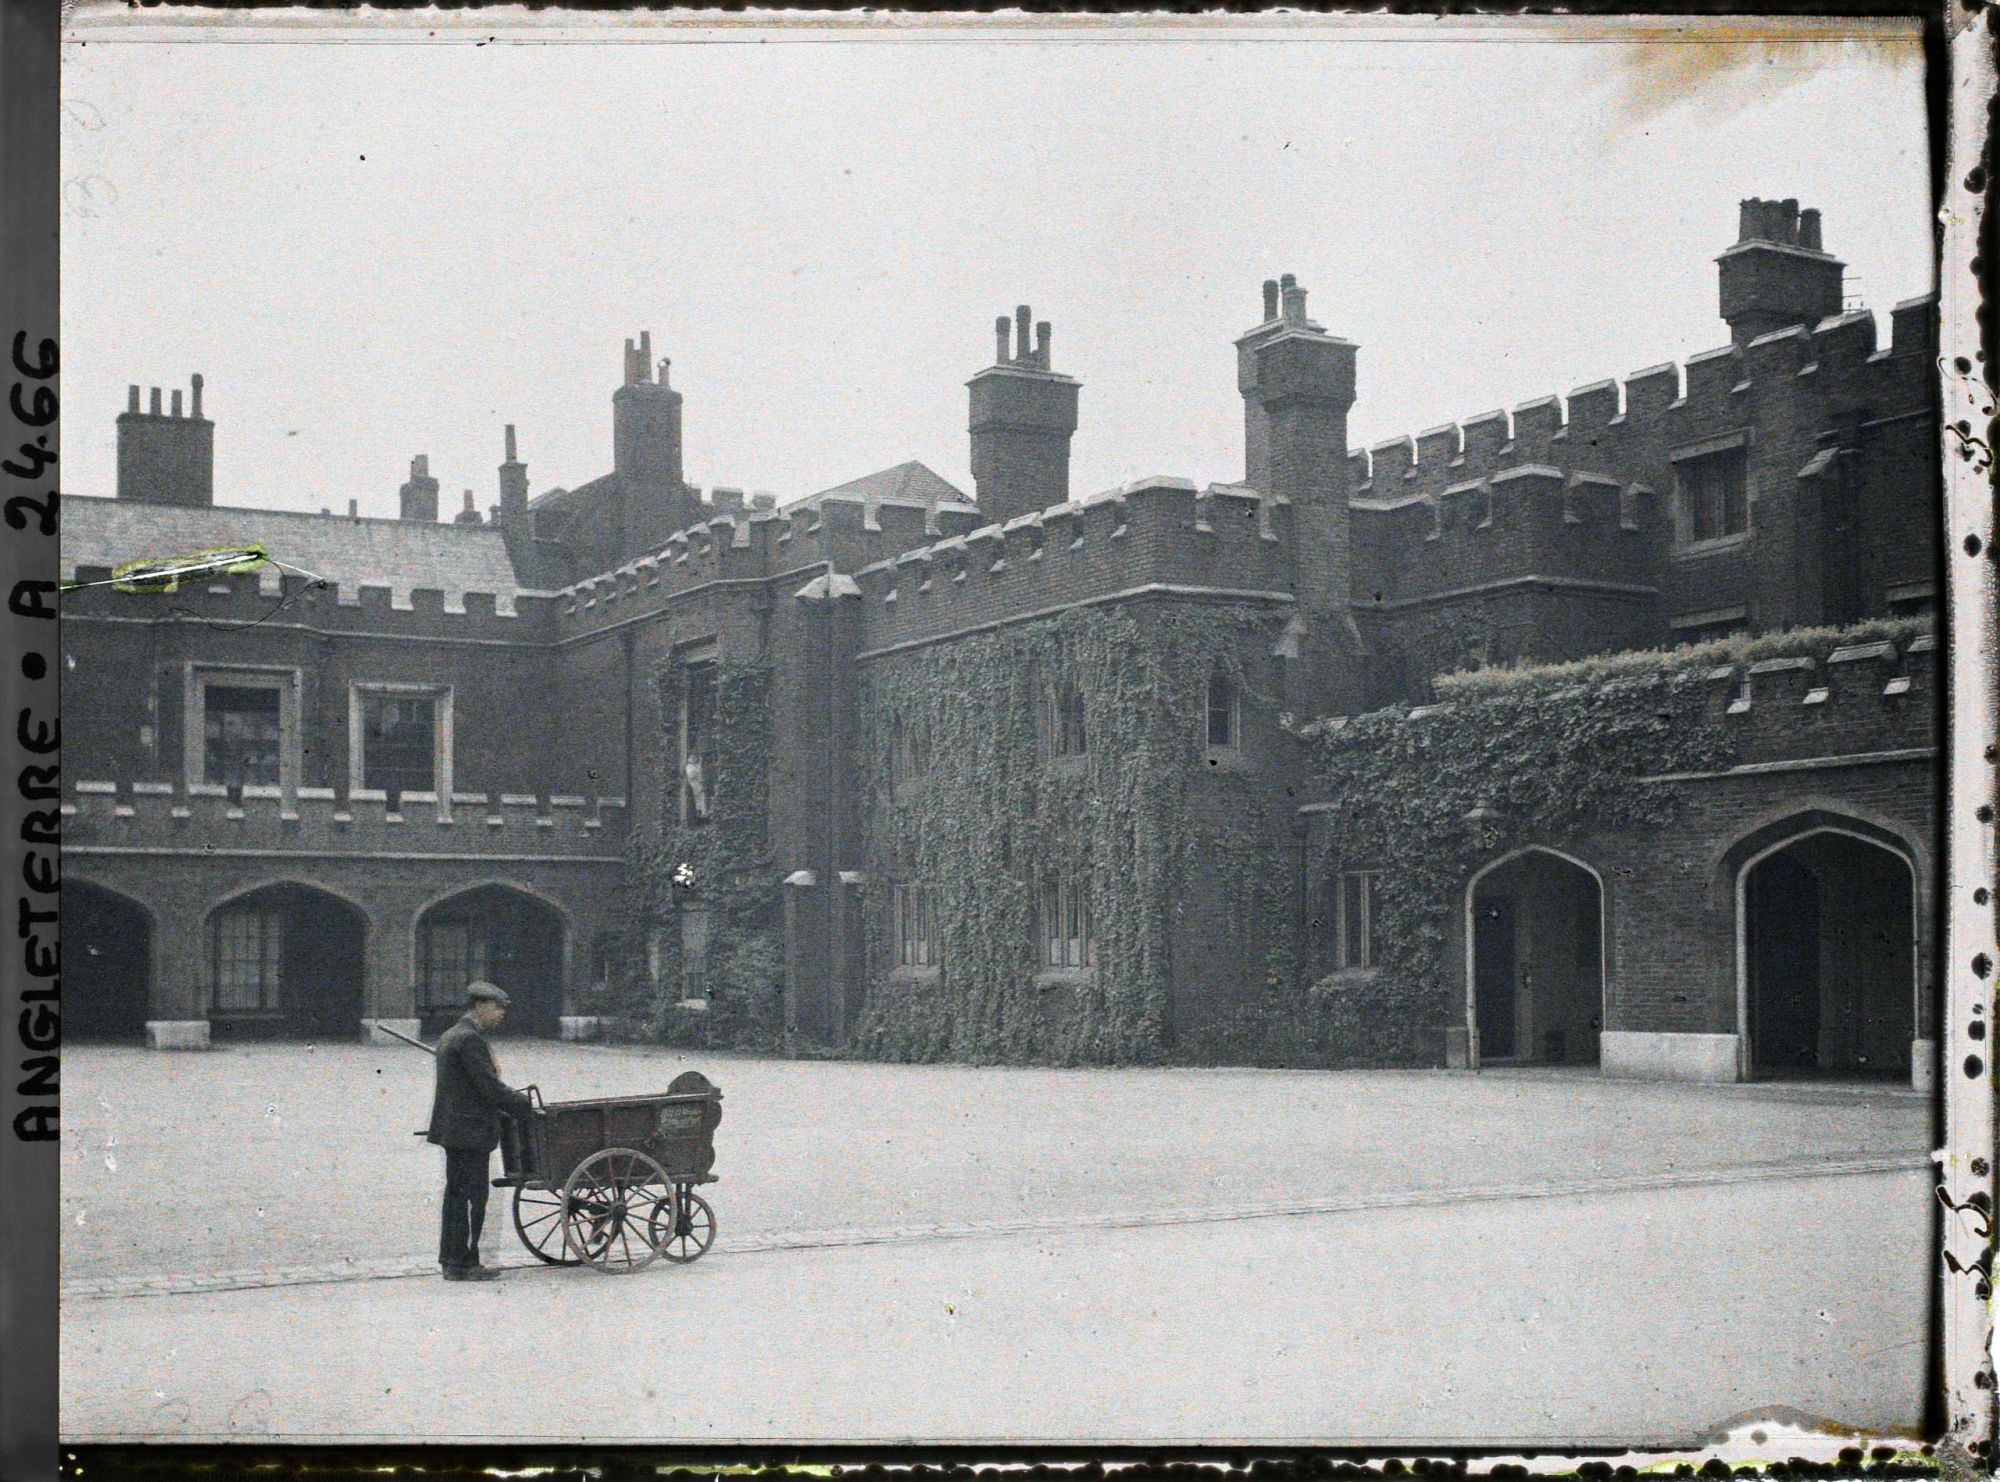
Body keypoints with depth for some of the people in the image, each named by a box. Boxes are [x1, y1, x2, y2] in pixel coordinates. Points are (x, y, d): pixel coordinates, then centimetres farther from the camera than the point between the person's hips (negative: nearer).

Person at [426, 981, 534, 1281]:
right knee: (472, 1197, -6)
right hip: (471, 1130, -10)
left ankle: (451, 1259, 17)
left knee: (456, 1194, 13)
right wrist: (527, 1106, -10)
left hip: (453, 1129, 10)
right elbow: (489, 1086, -19)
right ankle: (464, 1264, -5)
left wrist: (499, 1108, 19)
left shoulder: (448, 1037, 16)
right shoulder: (470, 1039, -16)